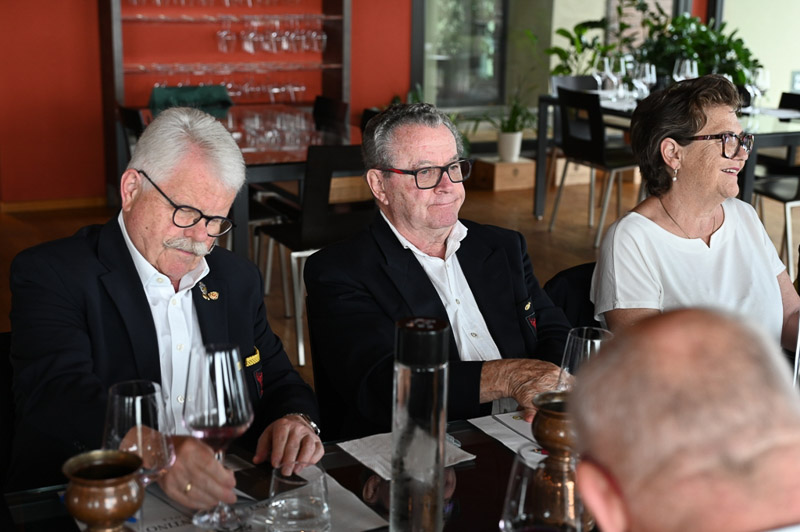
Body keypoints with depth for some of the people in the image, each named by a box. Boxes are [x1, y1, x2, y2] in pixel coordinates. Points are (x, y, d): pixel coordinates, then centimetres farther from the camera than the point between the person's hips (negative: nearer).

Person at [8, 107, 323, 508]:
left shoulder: (238, 280, 12)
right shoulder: (52, 275, -7)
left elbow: (280, 383, 17)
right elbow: (56, 394, -23)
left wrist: (295, 420, -8)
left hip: (224, 498, 4)